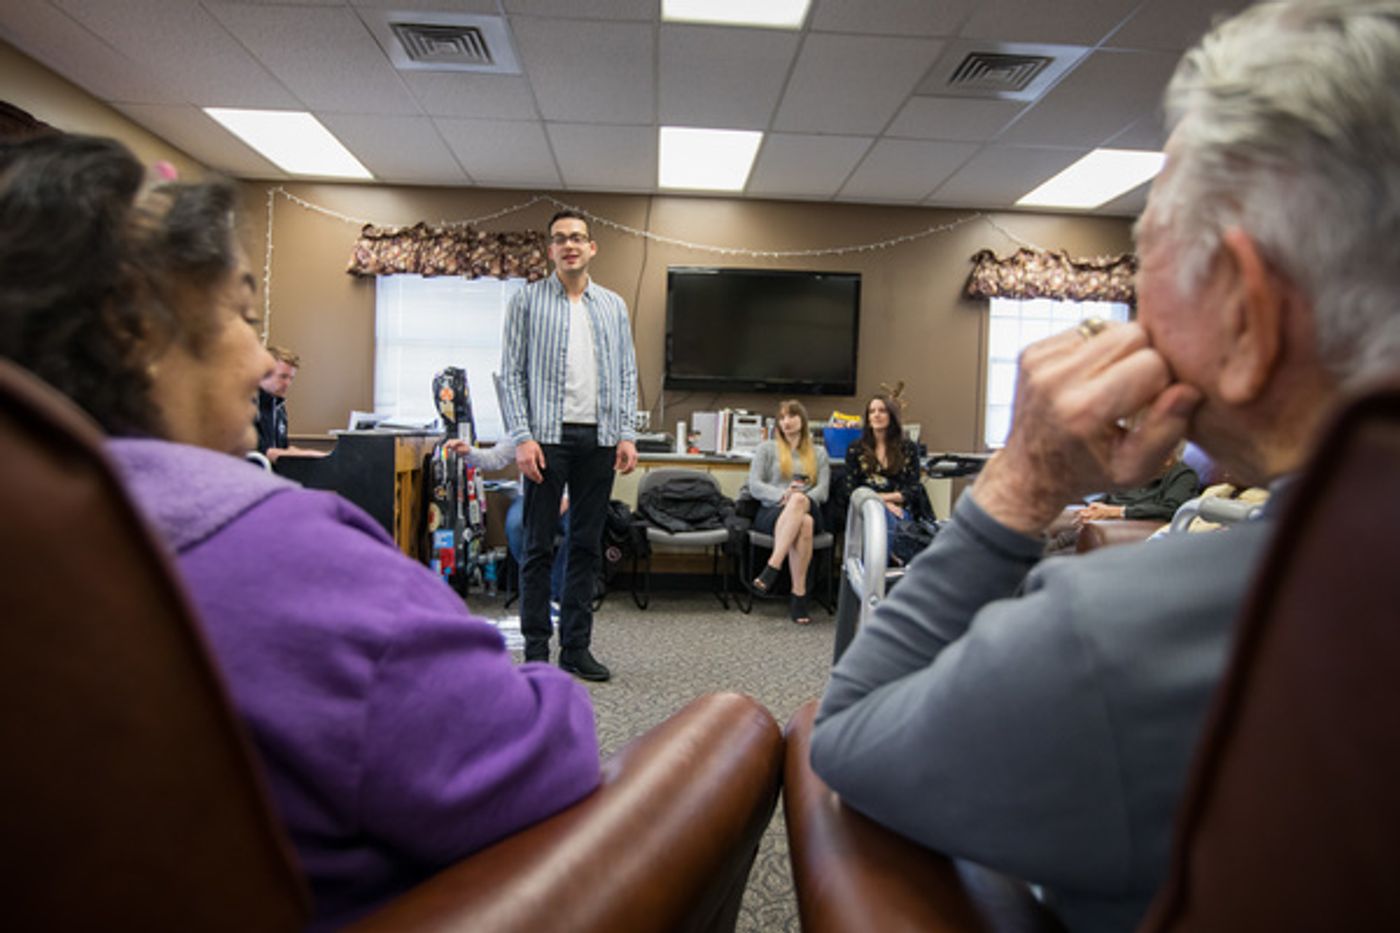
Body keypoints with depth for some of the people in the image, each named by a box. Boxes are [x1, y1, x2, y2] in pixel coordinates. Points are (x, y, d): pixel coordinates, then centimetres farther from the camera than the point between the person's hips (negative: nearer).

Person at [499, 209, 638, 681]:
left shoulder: (614, 305, 14)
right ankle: (536, 650, 12)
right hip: (549, 436, -3)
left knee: (587, 546, 7)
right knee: (539, 546, 2)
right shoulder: (527, 300, 5)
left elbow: (627, 374, 12)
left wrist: (627, 434, 2)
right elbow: (511, 373, -1)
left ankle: (576, 647, 17)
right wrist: (522, 437, -10)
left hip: (599, 438, 3)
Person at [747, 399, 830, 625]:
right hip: (771, 511, -1)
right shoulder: (767, 448, 17)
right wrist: (782, 495, -15)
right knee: (803, 524, -38)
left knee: (799, 501, -39)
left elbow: (823, 490, 8)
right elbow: (754, 486, 4)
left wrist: (800, 499, -13)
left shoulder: (818, 452, 23)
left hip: (809, 510, 1)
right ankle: (799, 594, -42)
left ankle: (772, 567, -43)